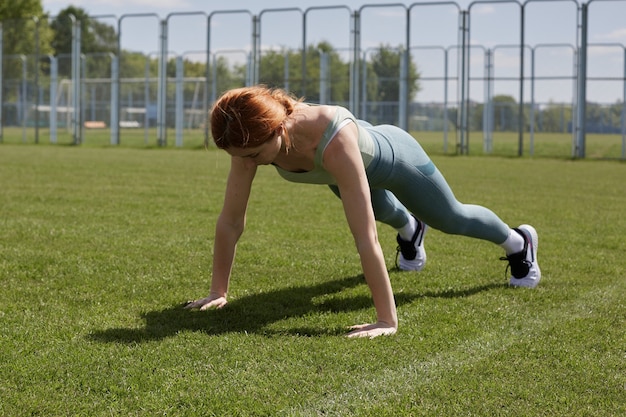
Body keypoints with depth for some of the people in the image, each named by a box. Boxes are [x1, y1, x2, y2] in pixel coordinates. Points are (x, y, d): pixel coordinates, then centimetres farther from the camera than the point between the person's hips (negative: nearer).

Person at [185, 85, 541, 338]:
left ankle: (519, 242, 55)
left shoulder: (332, 141, -52)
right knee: (381, 210, 38)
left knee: (451, 218, 22)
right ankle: (411, 230, 76)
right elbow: (231, 220, -27)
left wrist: (388, 321, -52)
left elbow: (365, 236, -53)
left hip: (391, 156, -5)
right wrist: (218, 291, -24)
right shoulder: (252, 135, -37)